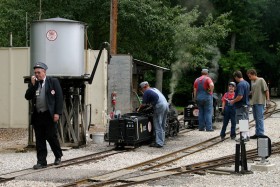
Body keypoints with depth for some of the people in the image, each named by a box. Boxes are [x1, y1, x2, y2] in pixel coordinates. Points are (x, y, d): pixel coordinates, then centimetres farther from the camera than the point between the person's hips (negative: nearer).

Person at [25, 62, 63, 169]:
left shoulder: (53, 82, 0)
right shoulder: (33, 84, 12)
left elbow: (59, 98, -4)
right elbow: (27, 97, 3)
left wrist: (57, 113, -11)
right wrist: (32, 84, -7)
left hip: (49, 115, -4)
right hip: (37, 115, 4)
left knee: (51, 137, 0)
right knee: (39, 139, 4)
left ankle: (58, 156, 24)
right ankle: (41, 161, 9)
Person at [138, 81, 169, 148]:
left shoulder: (146, 92, -3)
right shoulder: (154, 89, 23)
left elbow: (144, 104, -1)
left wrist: (139, 108, 15)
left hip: (160, 107, -9)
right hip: (166, 105, 9)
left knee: (158, 125, -4)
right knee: (162, 126, 14)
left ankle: (159, 143, -6)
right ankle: (161, 141, 18)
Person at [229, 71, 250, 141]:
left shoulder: (240, 85, -21)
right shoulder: (247, 83, 9)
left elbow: (240, 96, -27)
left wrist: (233, 101, -12)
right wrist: (235, 99, 22)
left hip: (241, 106, -9)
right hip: (246, 105, 9)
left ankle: (244, 137, -1)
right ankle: (247, 136, 21)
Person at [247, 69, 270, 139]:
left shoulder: (261, 80, -7)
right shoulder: (252, 81, 15)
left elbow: (266, 90, -9)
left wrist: (268, 99, -13)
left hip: (260, 102, -8)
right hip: (254, 102, 8)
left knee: (259, 118, -8)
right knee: (256, 118, 11)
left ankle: (261, 133, -5)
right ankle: (257, 133, 18)